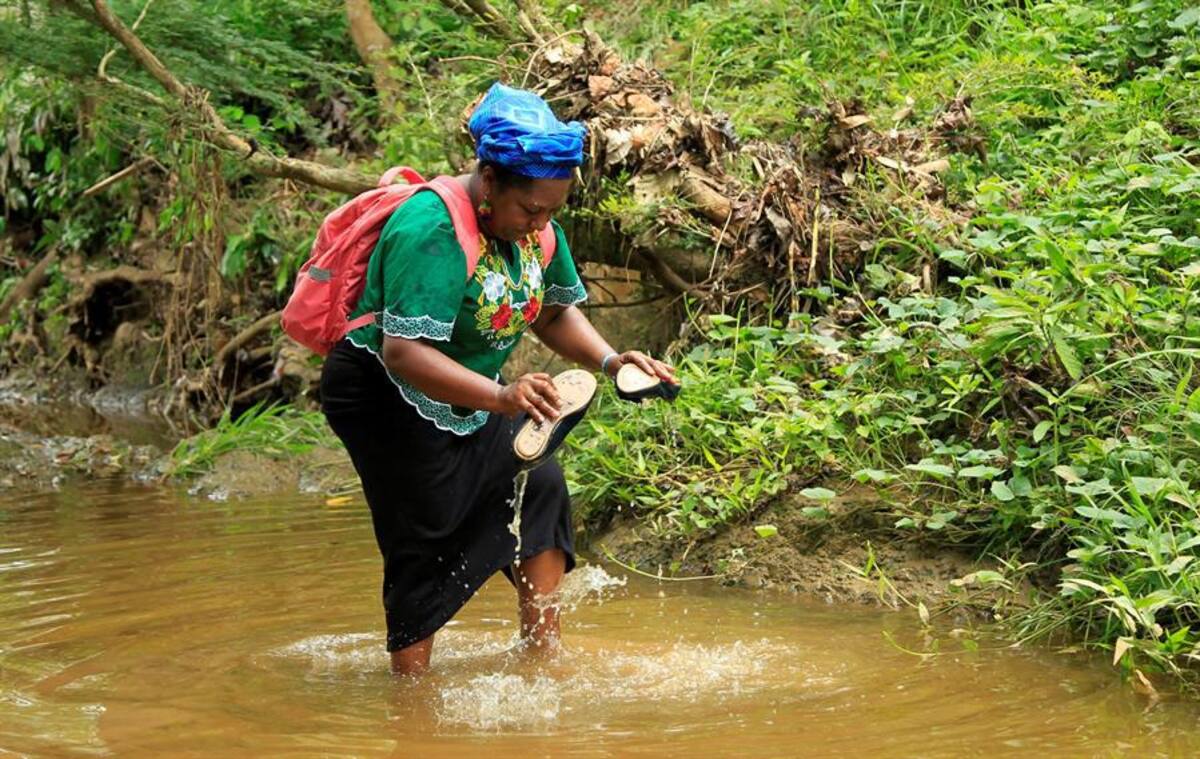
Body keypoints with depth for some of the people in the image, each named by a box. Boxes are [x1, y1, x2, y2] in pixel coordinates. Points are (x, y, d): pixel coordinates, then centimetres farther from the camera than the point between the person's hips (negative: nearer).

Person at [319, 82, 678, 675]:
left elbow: (554, 312, 10)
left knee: (538, 487, 6)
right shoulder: (432, 232, -31)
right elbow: (404, 353, -41)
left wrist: (609, 361, -9)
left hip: (466, 402, 9)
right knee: (430, 544, -7)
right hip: (386, 399, -9)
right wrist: (502, 398, -52)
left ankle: (543, 655, 15)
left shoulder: (533, 225, -4)